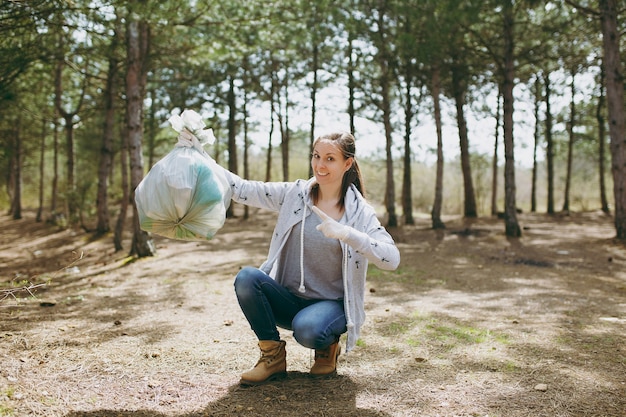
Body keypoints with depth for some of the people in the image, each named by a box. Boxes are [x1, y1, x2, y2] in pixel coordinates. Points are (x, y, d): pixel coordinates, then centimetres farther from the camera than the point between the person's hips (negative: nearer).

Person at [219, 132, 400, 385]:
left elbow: (392, 258, -21)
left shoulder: (359, 212, -8)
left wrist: (346, 233, -34)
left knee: (307, 330, -36)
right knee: (246, 277, -24)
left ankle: (328, 346, 5)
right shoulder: (295, 194, 0)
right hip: (288, 299, 3)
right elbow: (243, 190, -4)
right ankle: (273, 357, -4)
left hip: (331, 304, -3)